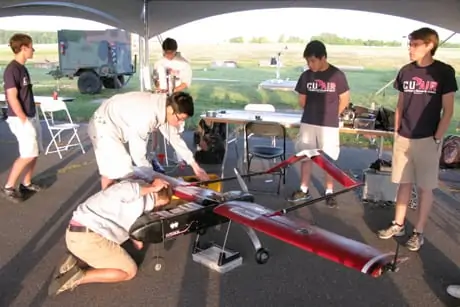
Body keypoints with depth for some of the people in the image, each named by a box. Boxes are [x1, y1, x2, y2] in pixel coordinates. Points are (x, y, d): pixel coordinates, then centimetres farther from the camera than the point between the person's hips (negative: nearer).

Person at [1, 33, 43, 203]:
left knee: (35, 152, 12)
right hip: (20, 119, -9)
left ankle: (26, 183, 24)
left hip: (32, 117, 9)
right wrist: (24, 120, -19)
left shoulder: (23, 68, 11)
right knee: (28, 154, -11)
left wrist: (31, 118, 15)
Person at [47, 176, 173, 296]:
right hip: (87, 237, -9)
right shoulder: (138, 188, -10)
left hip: (76, 233, 9)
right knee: (130, 271, 4)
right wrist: (151, 188, -21)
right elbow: (122, 191, -33)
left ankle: (76, 262, 9)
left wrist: (135, 239, 17)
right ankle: (78, 277, -5)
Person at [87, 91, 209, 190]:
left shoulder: (163, 107, -8)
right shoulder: (146, 116, -36)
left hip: (114, 125, 9)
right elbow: (137, 153, -31)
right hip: (103, 125, -8)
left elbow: (175, 138, 2)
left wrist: (195, 166, 4)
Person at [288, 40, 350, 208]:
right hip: (308, 123, 3)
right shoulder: (306, 76, 1)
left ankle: (329, 192, 17)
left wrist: (331, 115, 7)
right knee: (305, 156, 9)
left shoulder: (337, 75, -8)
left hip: (329, 125, -3)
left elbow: (345, 100, -1)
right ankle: (304, 190, 21)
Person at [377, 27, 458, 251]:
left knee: (425, 187, 5)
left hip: (427, 140, -4)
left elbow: (448, 110, -5)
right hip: (404, 138, 4)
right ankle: (398, 225, 24)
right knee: (404, 183, 12)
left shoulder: (444, 72, -7)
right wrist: (396, 133, 8)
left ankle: (419, 232, 15)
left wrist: (437, 139, -9)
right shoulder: (405, 71, 5)